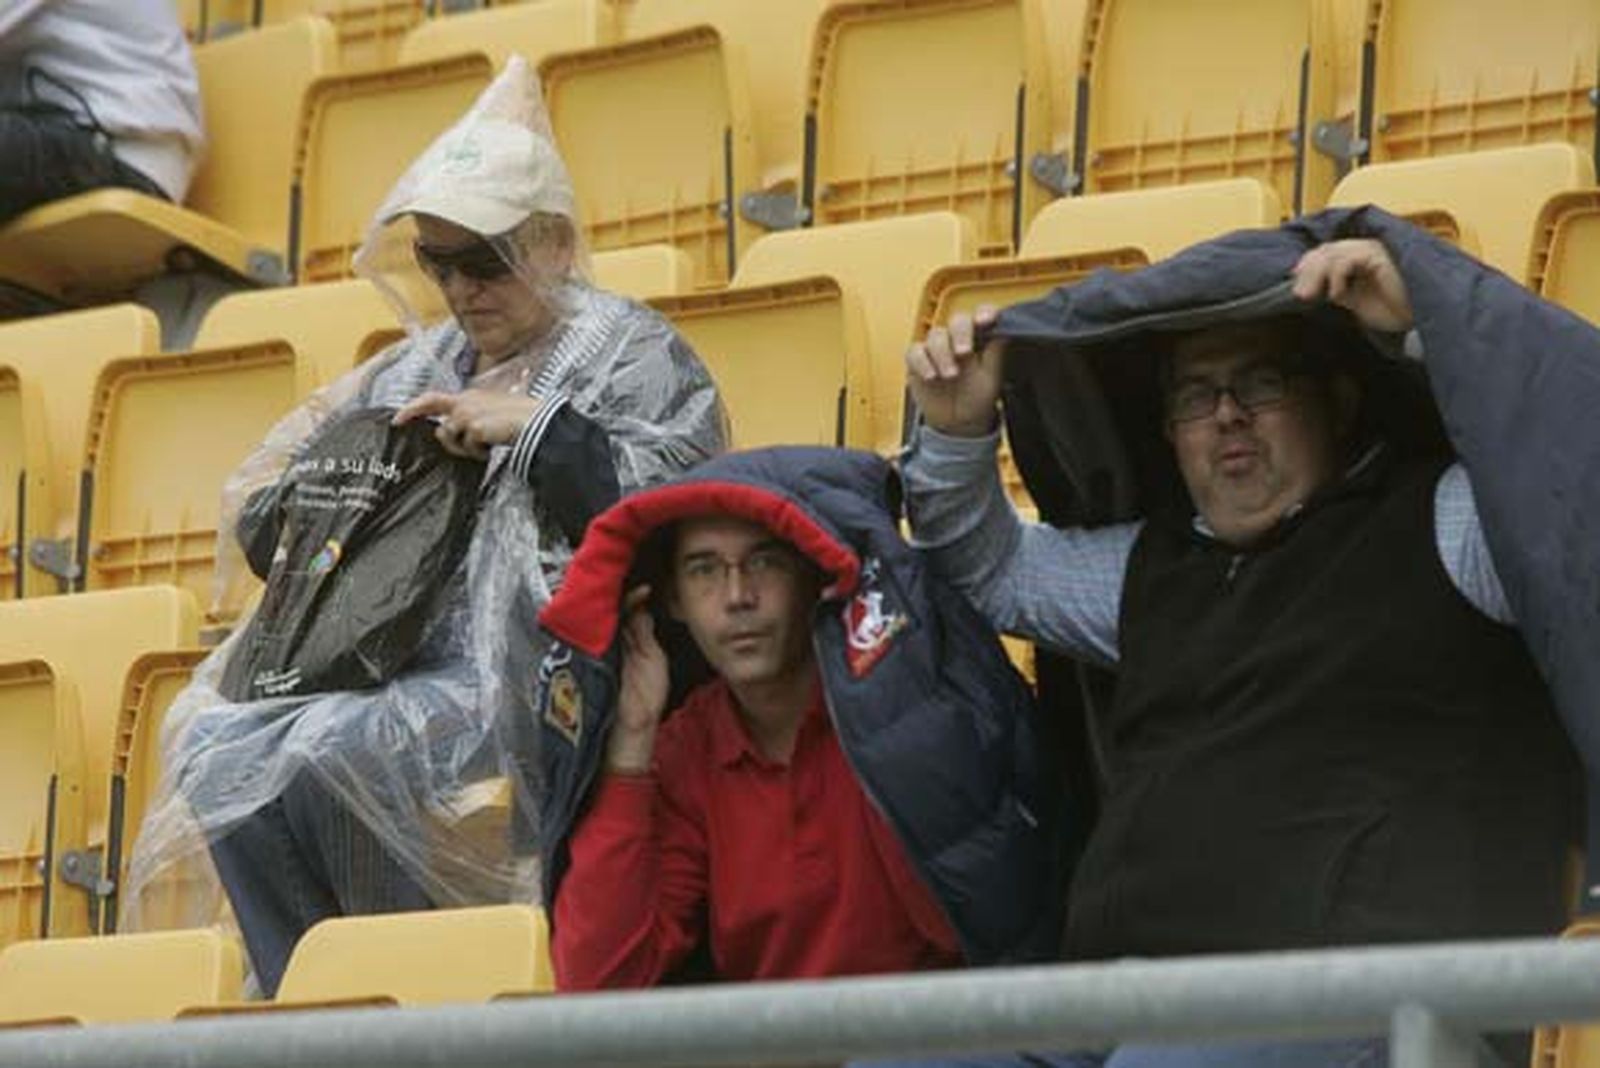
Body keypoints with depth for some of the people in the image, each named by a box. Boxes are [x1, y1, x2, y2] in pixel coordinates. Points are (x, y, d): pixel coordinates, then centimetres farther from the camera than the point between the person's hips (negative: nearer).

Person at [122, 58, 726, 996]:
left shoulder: (630, 354, 5)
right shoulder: (421, 369, 24)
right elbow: (263, 516, 24)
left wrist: (535, 426, -15)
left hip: (531, 684, -7)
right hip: (398, 674, 7)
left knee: (319, 761, -29)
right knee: (218, 755, -19)